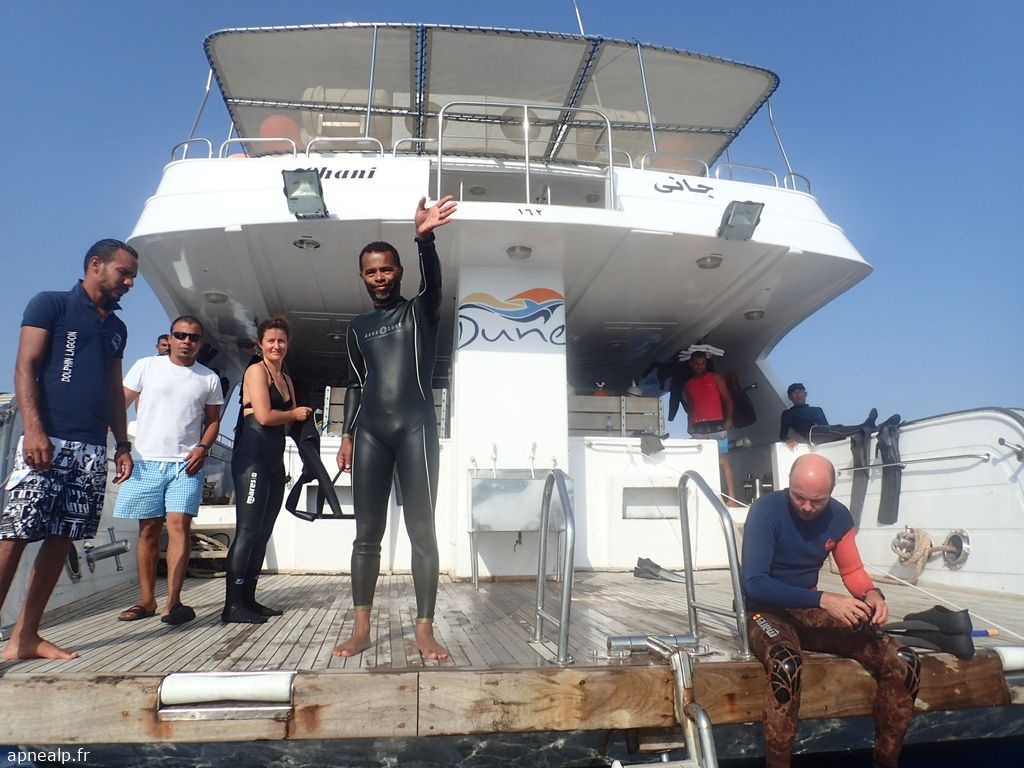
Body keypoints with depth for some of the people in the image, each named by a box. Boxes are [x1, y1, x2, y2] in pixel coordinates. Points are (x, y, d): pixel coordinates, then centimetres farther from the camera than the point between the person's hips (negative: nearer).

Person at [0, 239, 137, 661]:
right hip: (47, 440, -6)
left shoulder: (117, 328, 21)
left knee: (62, 539, 4)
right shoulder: (50, 304, 4)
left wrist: (123, 444, 15)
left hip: (93, 450, 6)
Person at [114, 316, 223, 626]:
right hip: (147, 461, 1)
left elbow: (213, 420, 13)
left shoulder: (209, 379, 8)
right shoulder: (146, 366, 5)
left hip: (186, 464, 0)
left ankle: (173, 602, -9)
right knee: (148, 530, 7)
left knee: (179, 525, -11)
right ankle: (146, 600, 17)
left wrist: (203, 447, -4)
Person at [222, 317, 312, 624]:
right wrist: (295, 414, -1)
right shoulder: (256, 371, -5)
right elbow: (264, 416, -16)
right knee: (247, 530, -11)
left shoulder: (286, 379, 19)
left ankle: (248, 599, 15)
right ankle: (232, 605, -8)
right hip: (252, 456, -9)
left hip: (275, 459, 9)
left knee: (263, 532, 9)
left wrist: (303, 416, -2)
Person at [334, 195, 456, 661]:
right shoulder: (358, 327, 19)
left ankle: (424, 629, 1)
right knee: (367, 533, 4)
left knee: (422, 530, -4)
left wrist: (425, 239, -35)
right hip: (369, 433, 4)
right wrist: (346, 435, 11)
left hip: (415, 428, -3)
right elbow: (356, 384, 21)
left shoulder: (420, 312, 7)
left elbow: (433, 283, -16)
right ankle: (361, 628, 11)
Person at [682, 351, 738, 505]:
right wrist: (689, 425, 9)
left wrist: (729, 419, -7)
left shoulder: (716, 378, 9)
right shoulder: (688, 384, 18)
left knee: (722, 460, -9)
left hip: (716, 425, -3)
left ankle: (731, 497, -12)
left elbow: (728, 399, 5)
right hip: (698, 428, 3)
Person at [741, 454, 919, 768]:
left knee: (905, 662, -10)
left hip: (809, 610, 6)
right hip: (766, 610, -6)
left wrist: (872, 595, -15)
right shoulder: (767, 510, -20)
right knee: (786, 667, -39)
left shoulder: (839, 516, -1)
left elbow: (853, 571, 9)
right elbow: (754, 583, -25)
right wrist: (823, 600, -32)